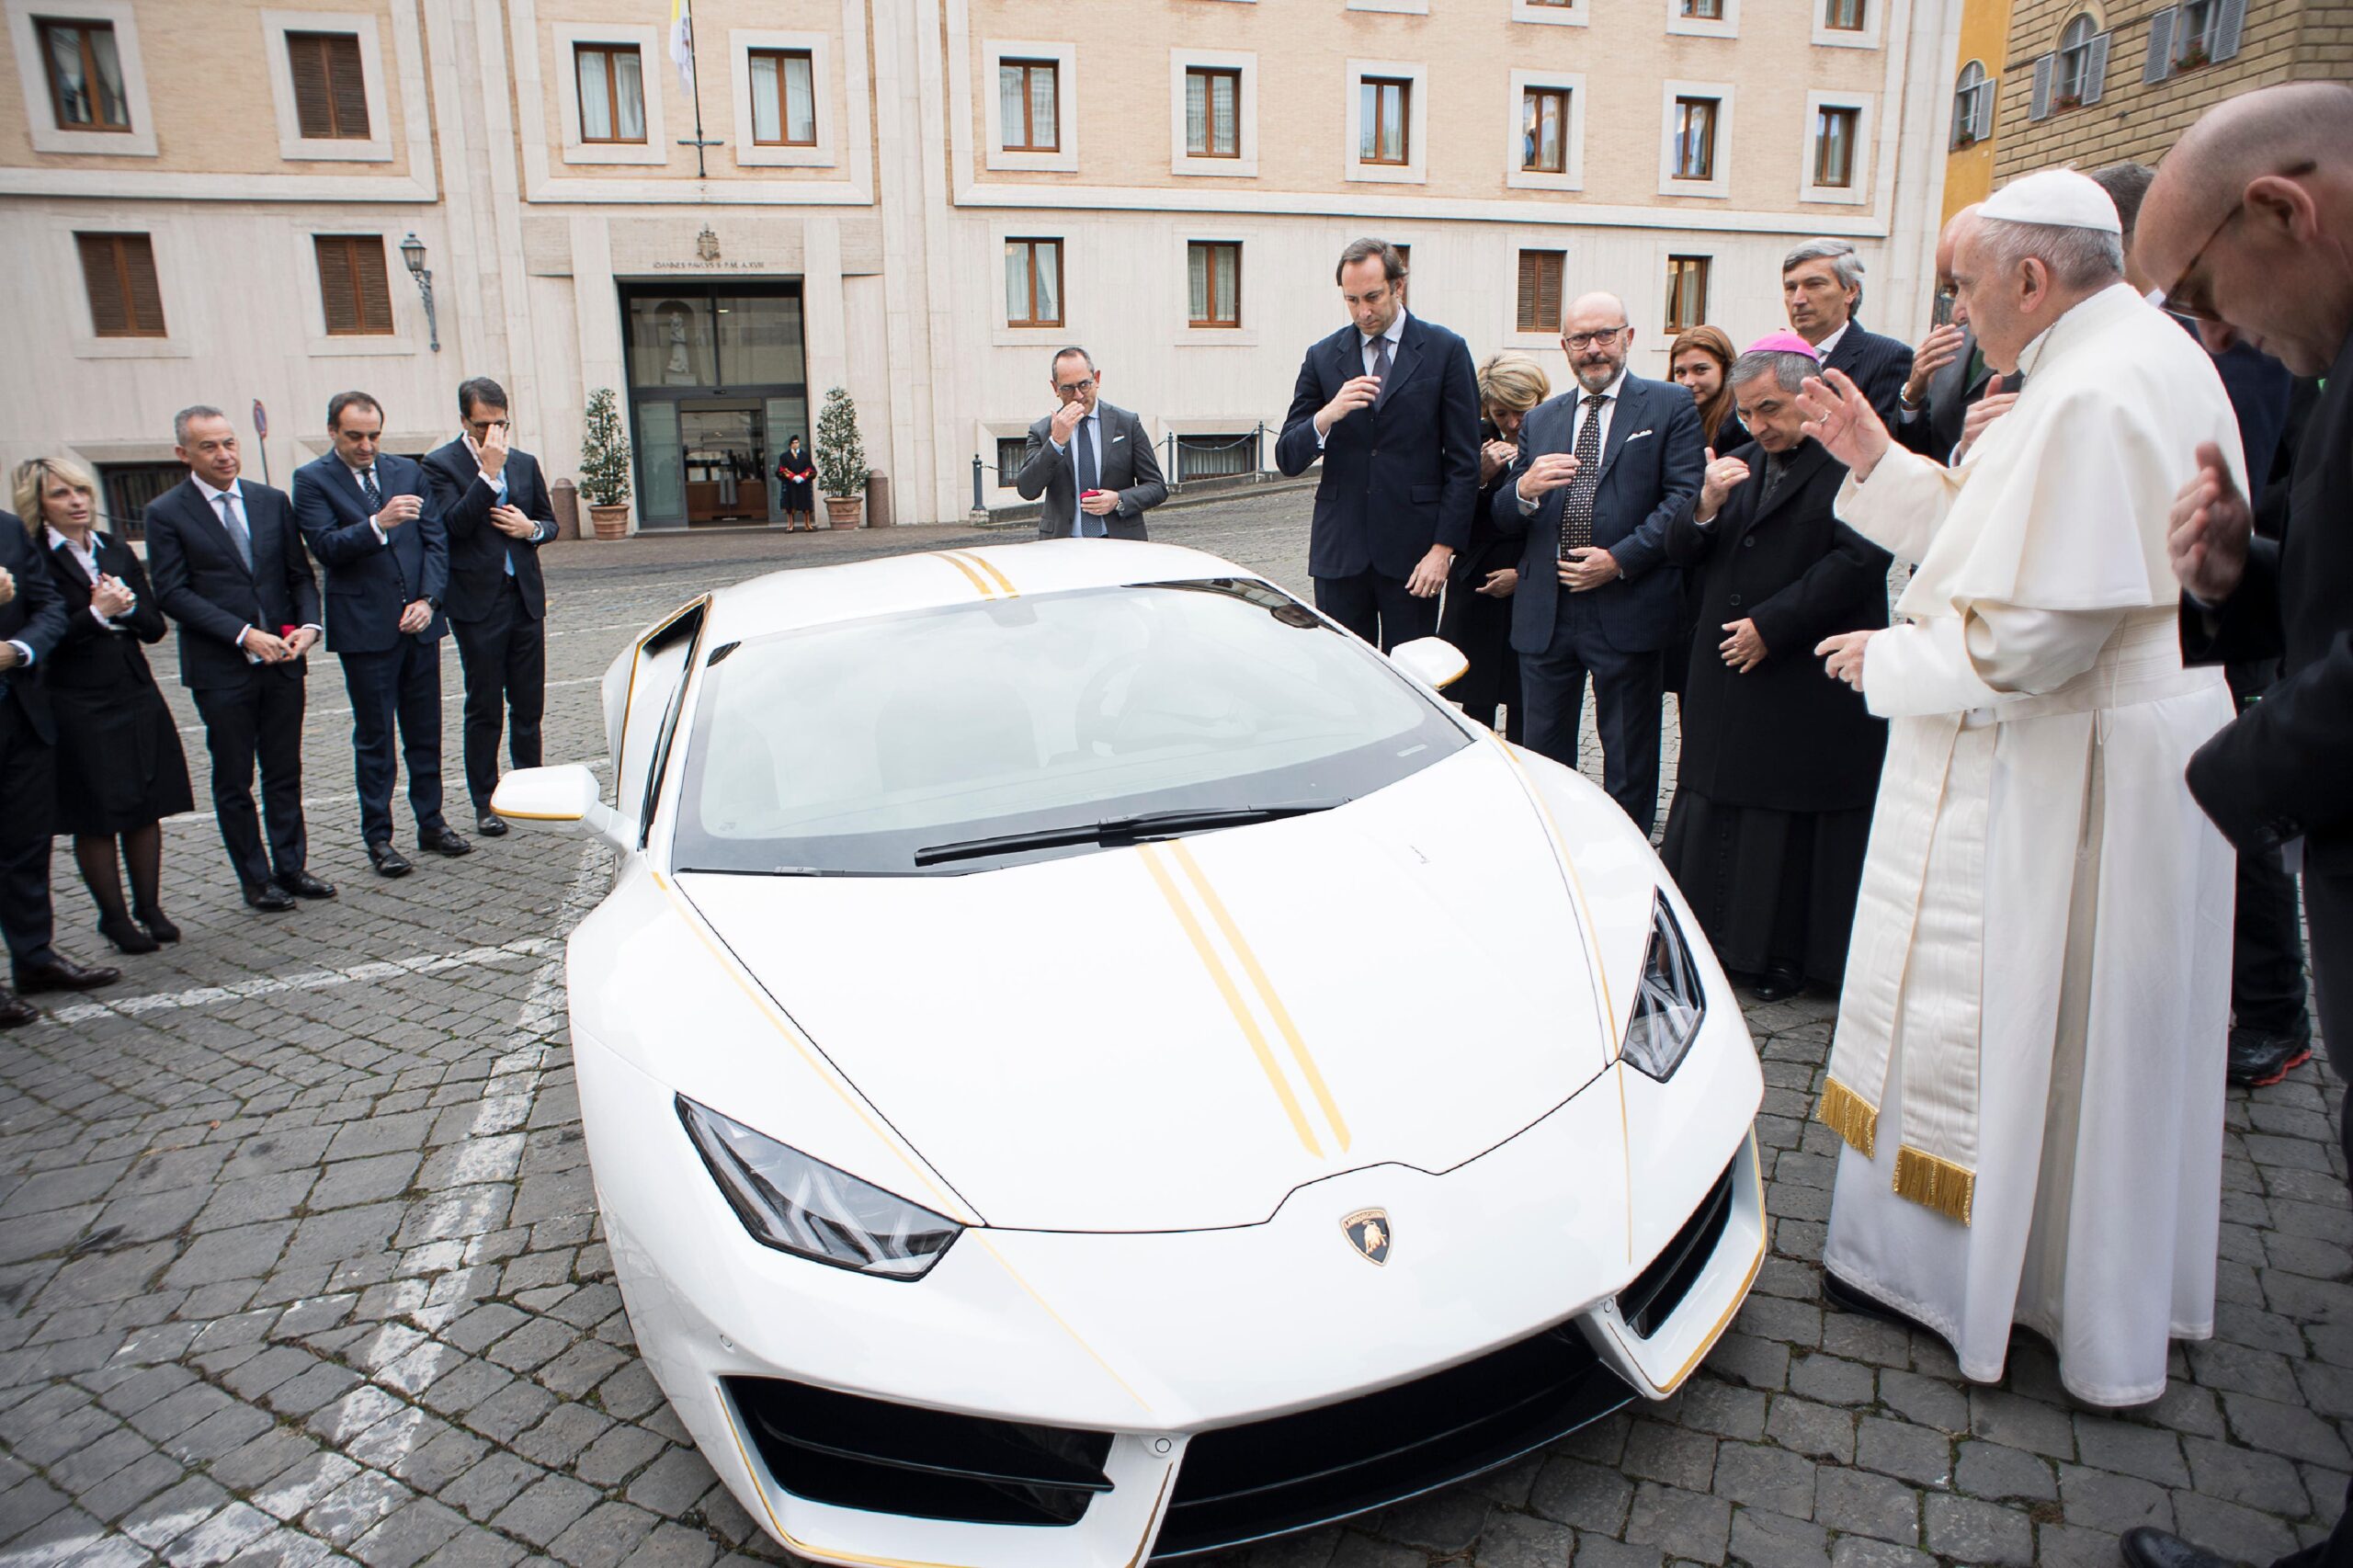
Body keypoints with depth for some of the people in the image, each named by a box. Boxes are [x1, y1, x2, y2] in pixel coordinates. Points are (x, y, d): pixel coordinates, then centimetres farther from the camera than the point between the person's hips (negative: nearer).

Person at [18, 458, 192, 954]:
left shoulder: (118, 552, 10)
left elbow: (154, 627, 8)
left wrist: (127, 606, -10)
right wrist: (97, 613, -19)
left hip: (137, 699, 5)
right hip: (78, 709, -5)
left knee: (146, 810, 9)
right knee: (96, 819, 4)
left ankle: (149, 907, 20)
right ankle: (114, 917, 15)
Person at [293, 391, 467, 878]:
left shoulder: (407, 471, 10)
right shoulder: (312, 480, -1)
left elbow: (436, 540, 7)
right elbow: (325, 546, -13)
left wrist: (428, 600, -5)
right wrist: (378, 523, -28)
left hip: (418, 622, 4)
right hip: (364, 630, -4)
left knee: (425, 732, 11)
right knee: (374, 739, 3)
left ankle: (431, 823, 21)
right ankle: (377, 838, 11)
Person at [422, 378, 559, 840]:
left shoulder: (525, 463, 11)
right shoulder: (441, 464, -4)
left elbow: (549, 521, 19)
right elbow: (454, 524, -16)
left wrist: (532, 528, -4)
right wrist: (488, 472, -20)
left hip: (526, 597, 4)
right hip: (478, 603, -4)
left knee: (528, 703, 10)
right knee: (484, 708, 2)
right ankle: (485, 802, 12)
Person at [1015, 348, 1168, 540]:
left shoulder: (1127, 424, 7)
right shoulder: (1041, 431, 8)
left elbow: (1158, 487, 9)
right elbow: (1027, 491, -5)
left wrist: (1119, 500, -8)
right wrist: (1056, 442, -14)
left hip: (1119, 544, 0)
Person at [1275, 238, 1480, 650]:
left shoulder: (1445, 350, 2)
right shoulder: (1323, 357, 8)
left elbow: (1464, 463, 1)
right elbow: (1287, 458, 3)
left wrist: (1444, 546, -7)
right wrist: (1328, 415, -16)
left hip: (1413, 551, -2)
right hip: (1340, 550, 2)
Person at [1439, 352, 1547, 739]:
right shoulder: (1476, 441, 3)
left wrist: (1524, 574, -7)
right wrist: (1481, 477, -14)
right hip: (1477, 591, 2)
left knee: (1525, 707, 3)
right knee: (1476, 704, 5)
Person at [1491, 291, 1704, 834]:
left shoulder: (1670, 406, 3)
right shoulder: (1540, 421, 15)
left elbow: (1686, 498, -7)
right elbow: (1502, 519, 10)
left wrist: (1621, 559, -17)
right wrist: (1524, 490, -13)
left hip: (1628, 610, -3)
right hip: (1544, 611, 4)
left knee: (1629, 757, 8)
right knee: (1543, 750, 11)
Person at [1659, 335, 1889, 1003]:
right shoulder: (1740, 465, 13)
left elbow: (1858, 561, -16)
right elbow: (1679, 552, 10)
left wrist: (1771, 624, -16)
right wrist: (1706, 506, -11)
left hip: (1814, 681, -6)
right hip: (1726, 678, 6)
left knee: (1794, 819, 3)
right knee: (1714, 811, 11)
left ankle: (1786, 956, 17)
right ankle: (1713, 940, 24)